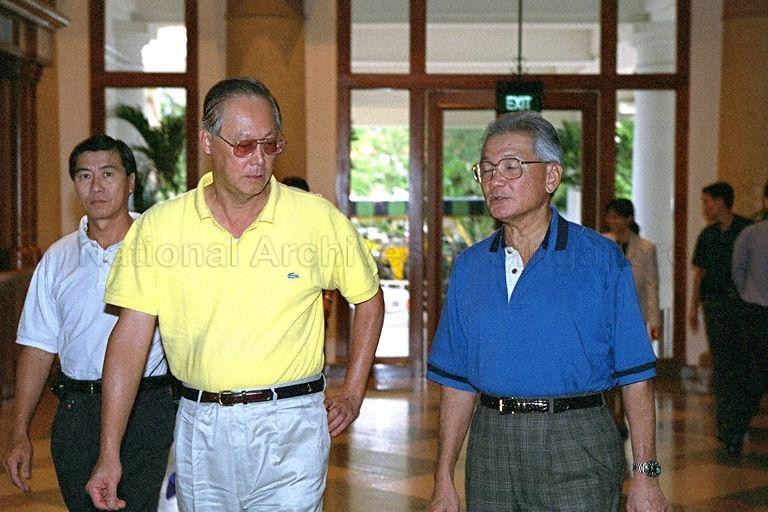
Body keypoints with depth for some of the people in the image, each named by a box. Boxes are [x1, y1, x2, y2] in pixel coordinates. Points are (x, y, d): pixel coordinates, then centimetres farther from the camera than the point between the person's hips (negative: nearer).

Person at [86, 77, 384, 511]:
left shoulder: (318, 218, -2)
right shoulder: (158, 226, -1)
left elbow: (369, 298, 13)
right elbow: (131, 336, -1)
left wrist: (353, 396, 8)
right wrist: (109, 454, -3)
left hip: (290, 426, -1)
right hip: (199, 426, 2)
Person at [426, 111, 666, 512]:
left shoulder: (601, 260, -3)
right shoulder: (469, 267, 8)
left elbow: (635, 377, -4)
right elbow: (457, 381, 10)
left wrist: (645, 476, -9)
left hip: (575, 448, -3)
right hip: (491, 445, 4)